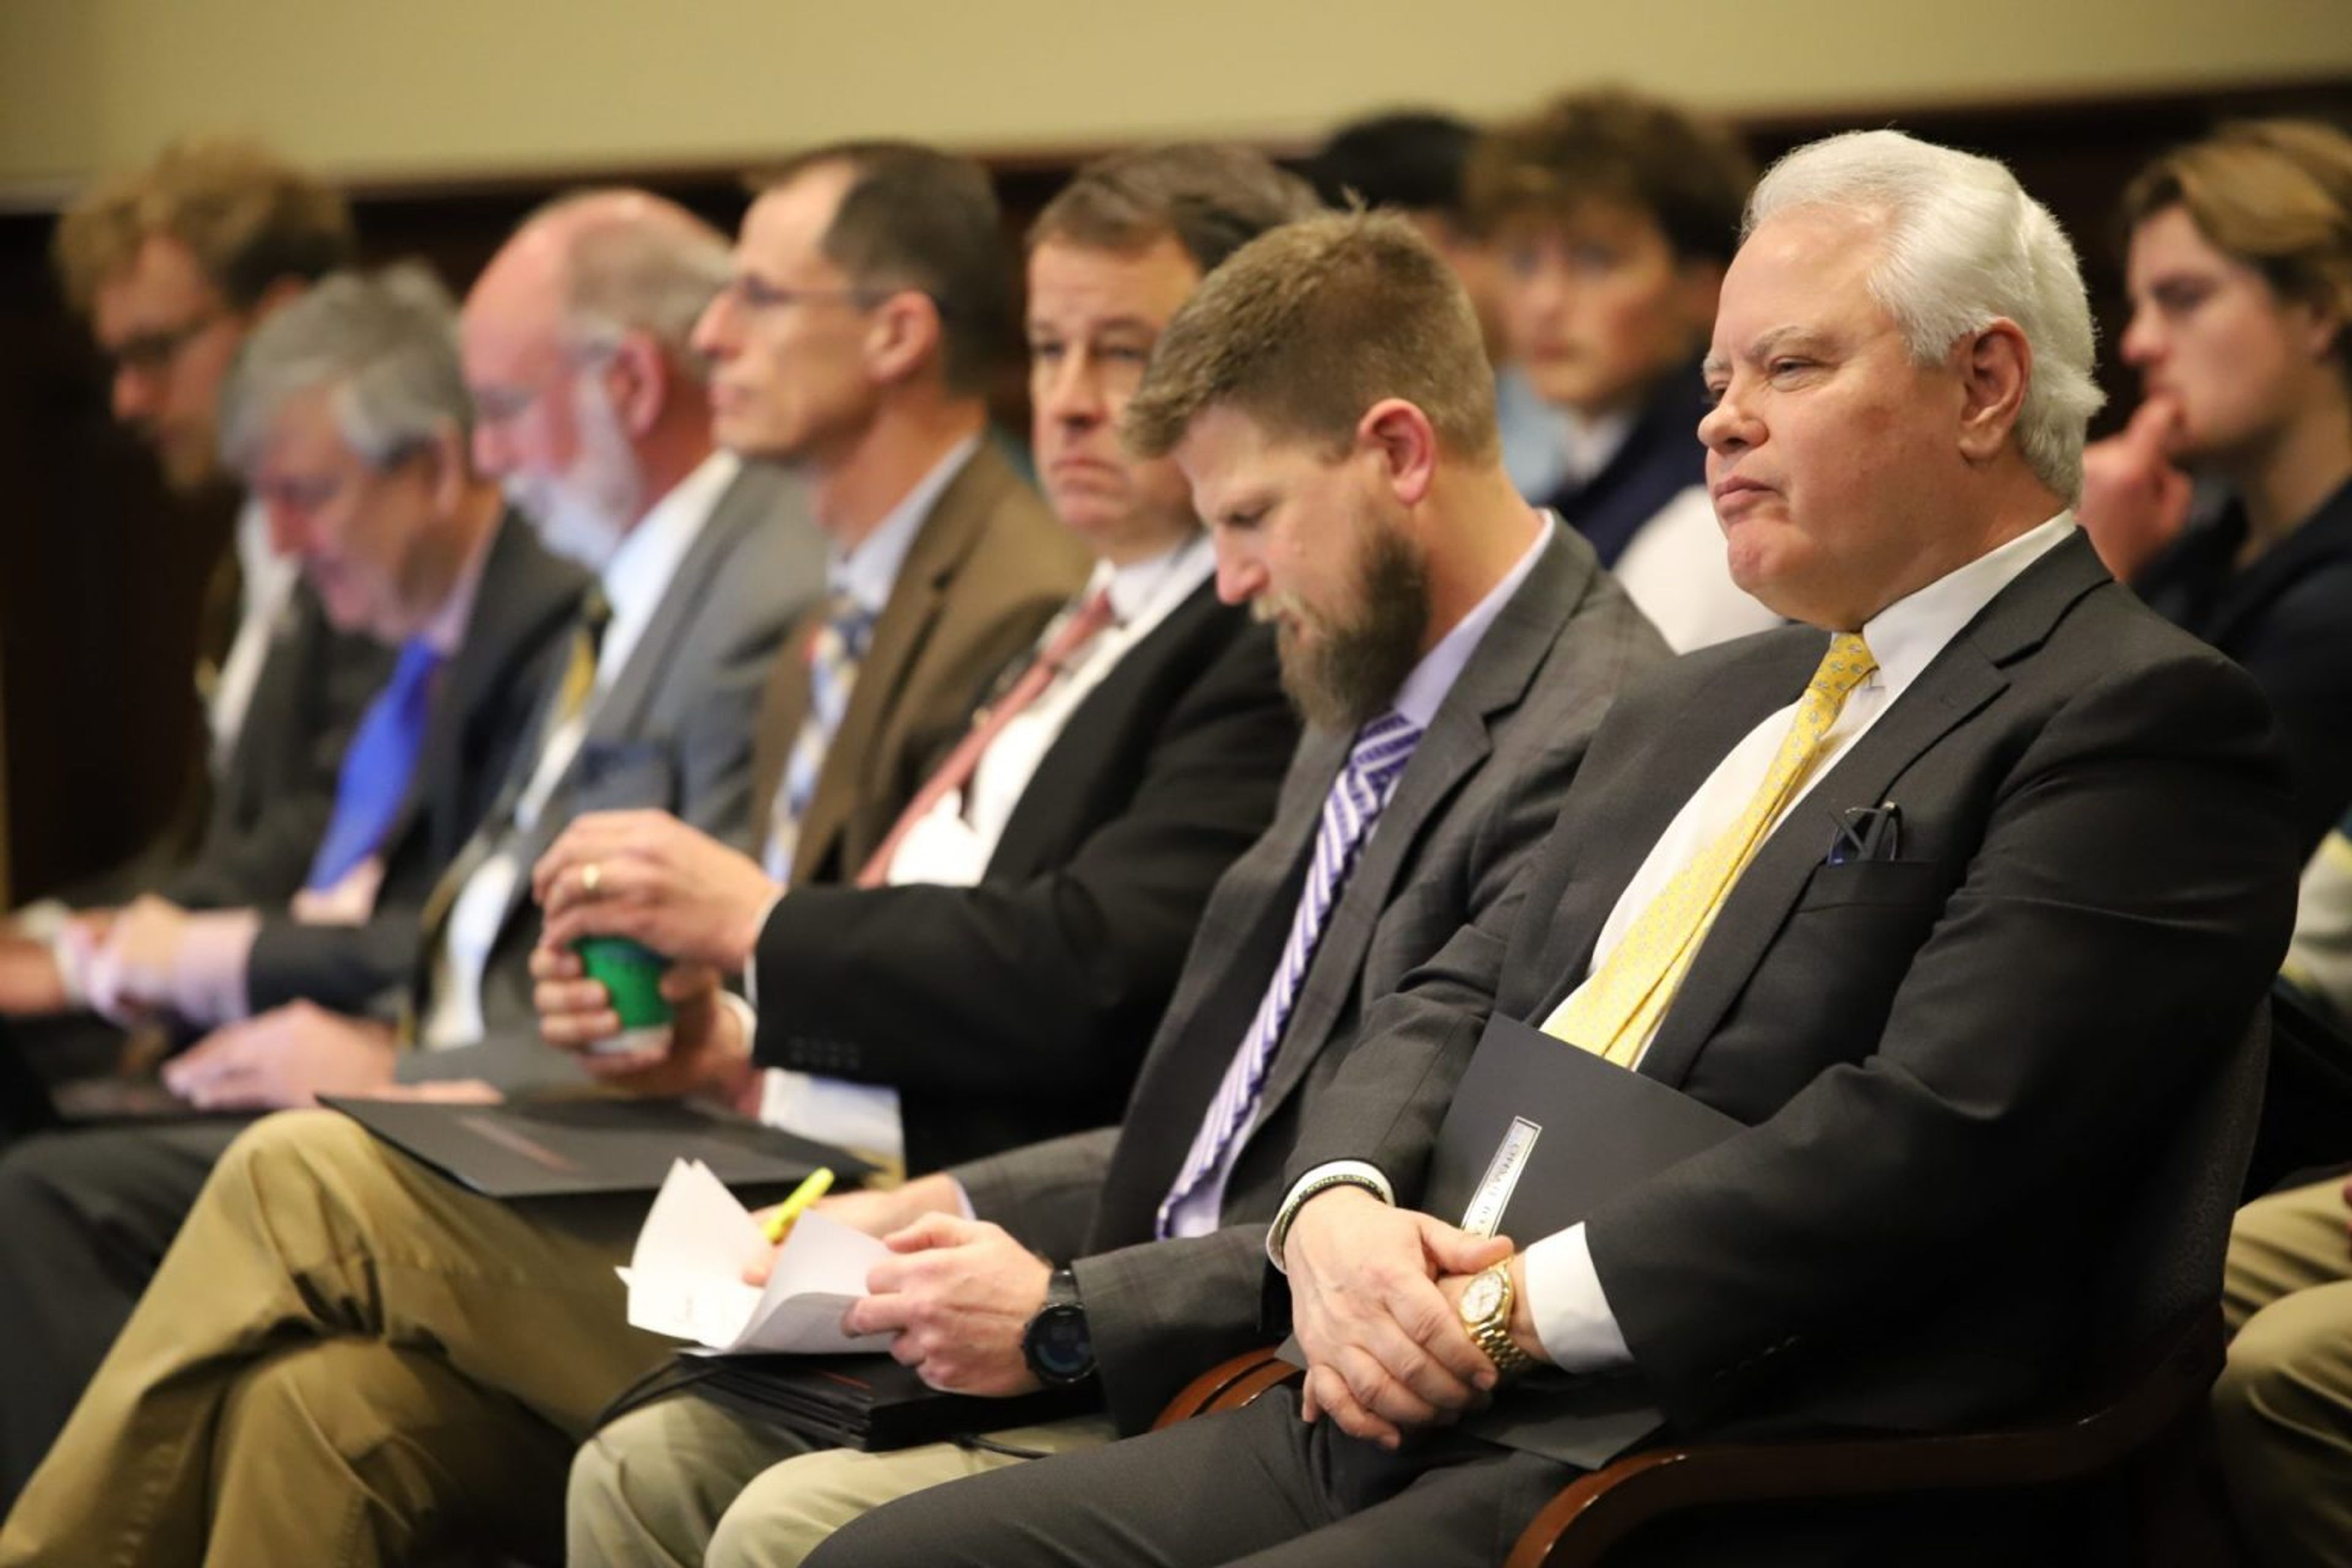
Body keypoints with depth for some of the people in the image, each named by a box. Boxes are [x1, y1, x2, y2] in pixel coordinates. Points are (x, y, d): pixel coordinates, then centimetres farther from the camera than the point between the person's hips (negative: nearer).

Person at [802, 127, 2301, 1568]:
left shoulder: (2142, 721, -5)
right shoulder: (1688, 714, 25)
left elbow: (1929, 1133, -16)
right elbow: (1459, 1001, 21)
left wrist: (1511, 1309, -15)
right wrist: (1337, 1208, -3)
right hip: (1397, 1415, 9)